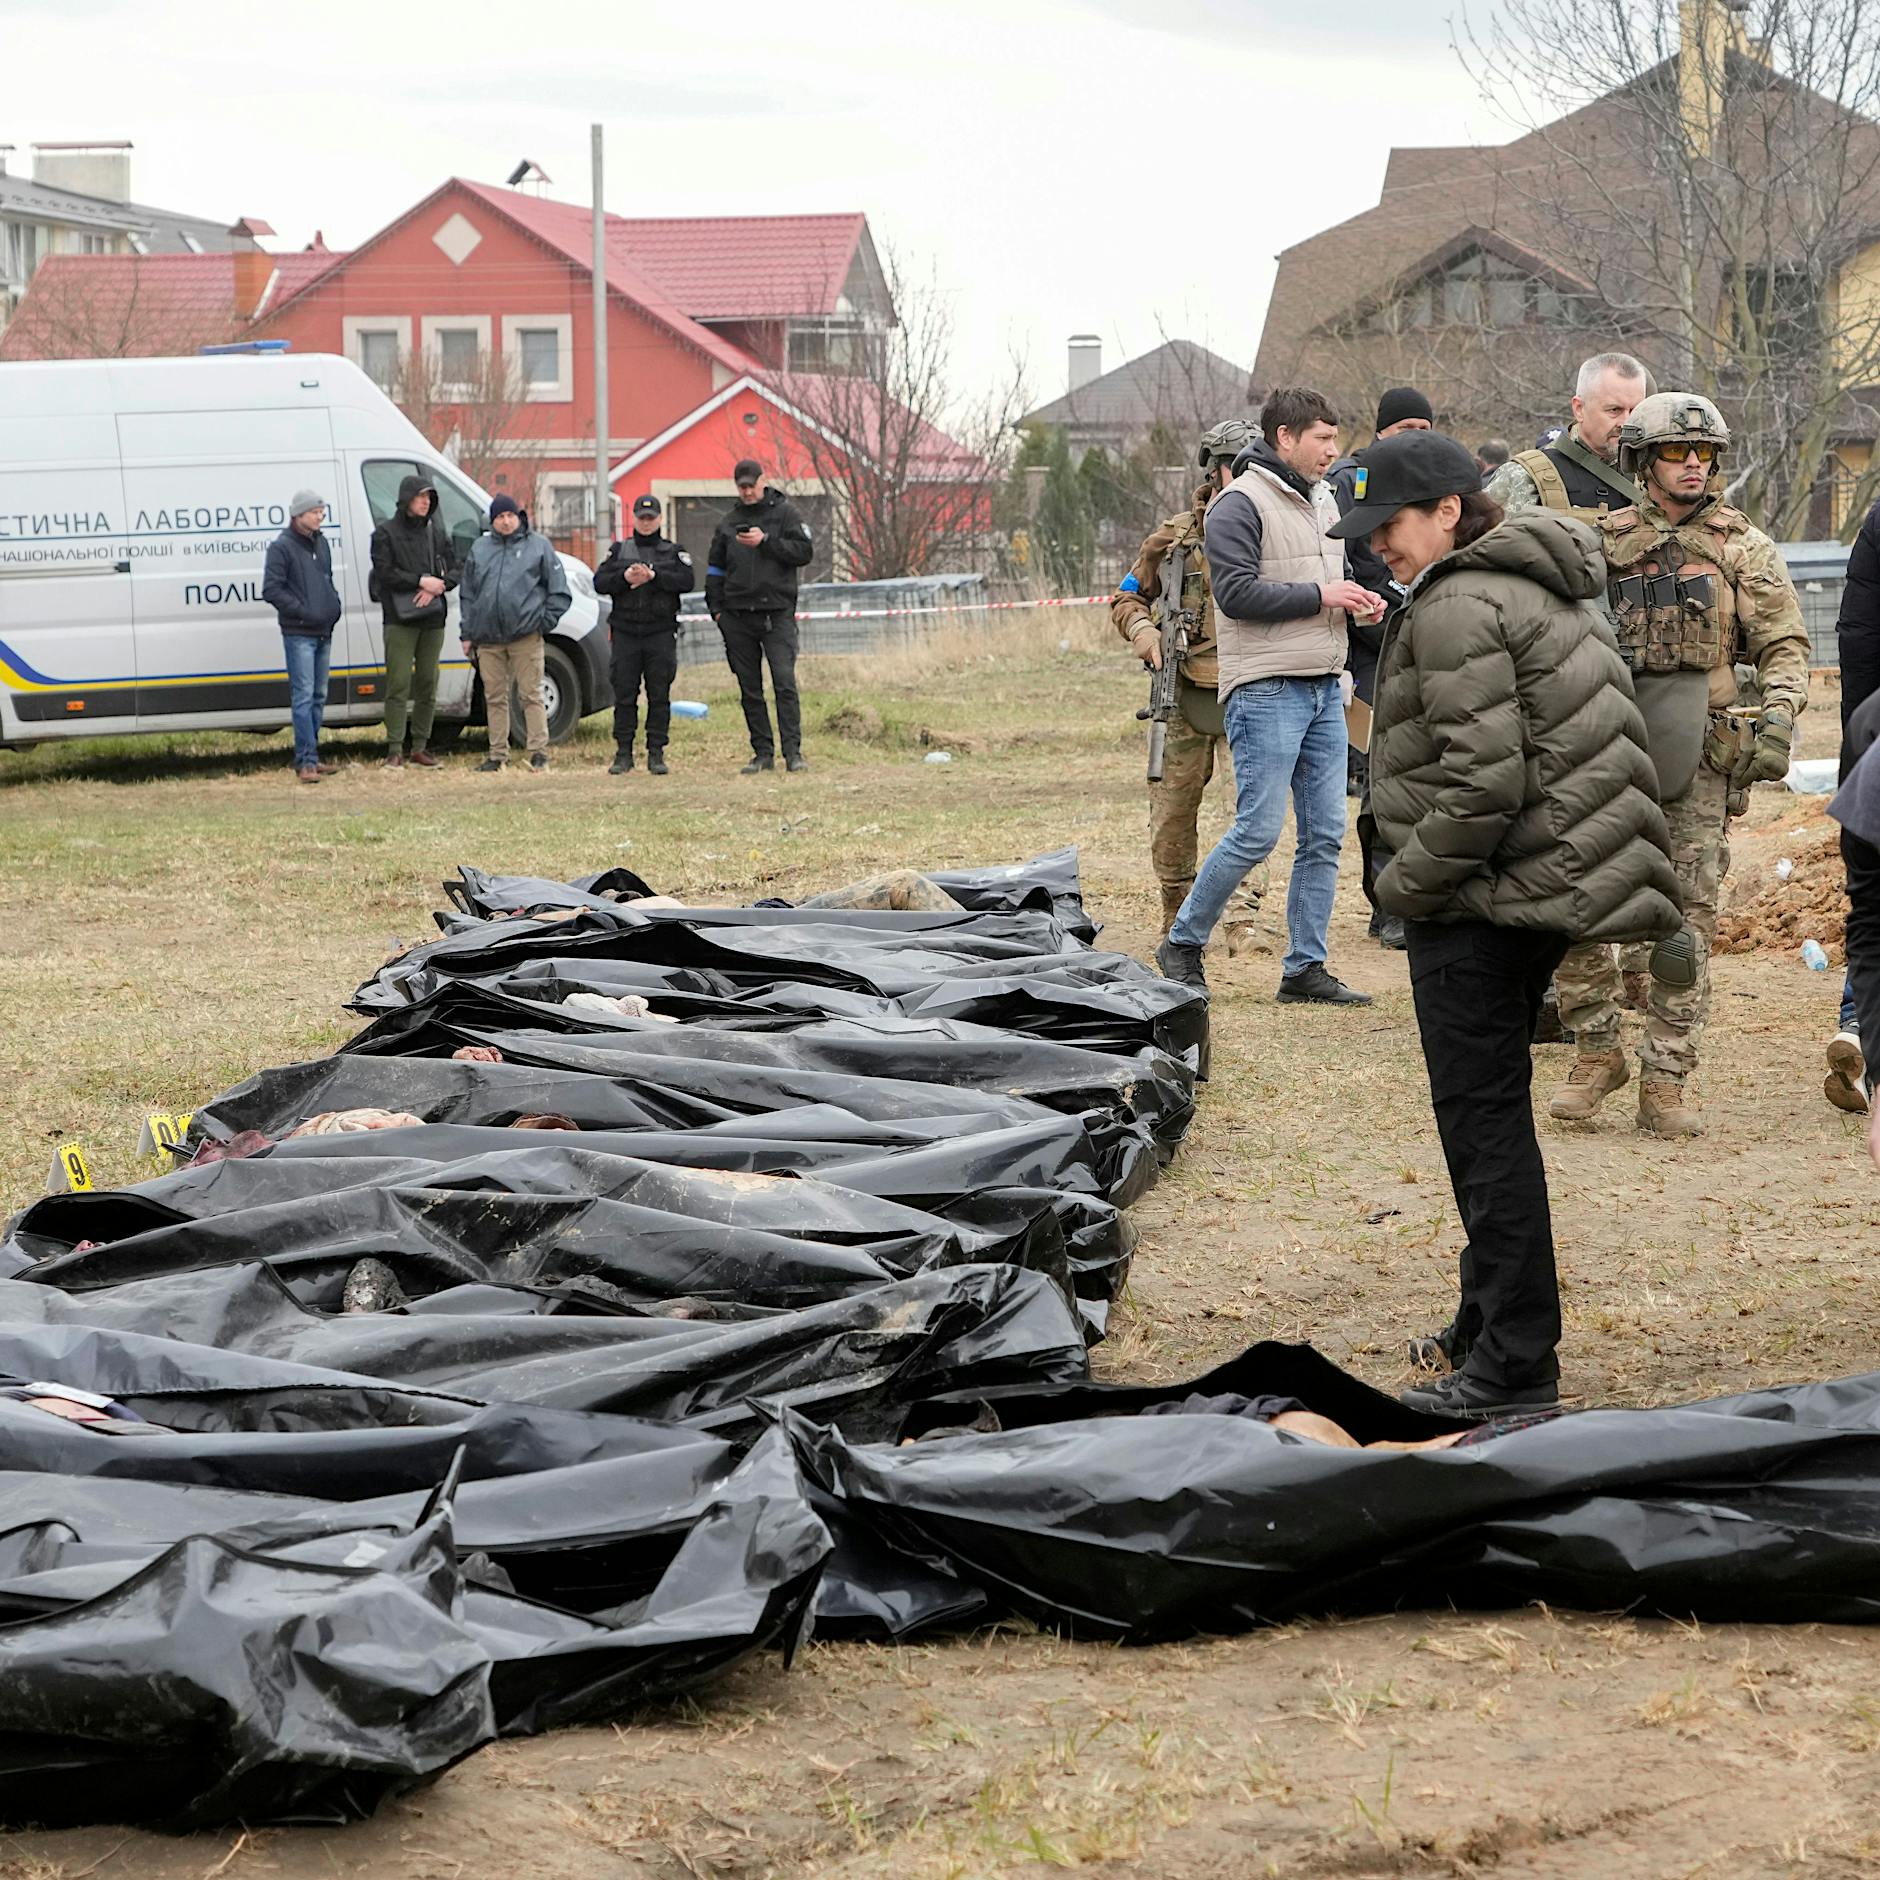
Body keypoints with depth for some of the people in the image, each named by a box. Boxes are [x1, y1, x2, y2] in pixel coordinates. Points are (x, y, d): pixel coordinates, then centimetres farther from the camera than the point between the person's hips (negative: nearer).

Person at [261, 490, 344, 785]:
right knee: (304, 696, -11)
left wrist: (334, 605, 9)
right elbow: (271, 590, -12)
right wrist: (303, 611, -17)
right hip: (298, 634, -8)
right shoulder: (282, 547, -8)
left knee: (318, 696, 11)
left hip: (323, 633, 8)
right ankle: (306, 760, -12)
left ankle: (309, 757, 19)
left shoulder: (321, 543, 15)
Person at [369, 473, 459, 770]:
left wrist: (436, 587, -10)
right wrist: (421, 581, -16)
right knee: (399, 684, -8)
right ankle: (394, 750, -7)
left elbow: (454, 568, 9)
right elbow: (384, 572, -9)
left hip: (432, 619, 5)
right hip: (400, 619, -5)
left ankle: (420, 747, 13)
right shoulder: (386, 532, 0)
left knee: (427, 685, 6)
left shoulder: (435, 531, 13)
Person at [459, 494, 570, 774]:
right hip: (487, 637, 3)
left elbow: (559, 592, 7)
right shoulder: (480, 548, 14)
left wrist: (545, 622, -2)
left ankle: (539, 752, -2)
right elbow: (468, 593, 17)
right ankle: (497, 754, 11)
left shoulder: (538, 546, 6)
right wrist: (467, 634, 11)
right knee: (495, 698, 6)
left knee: (531, 695, -5)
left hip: (526, 635, -3)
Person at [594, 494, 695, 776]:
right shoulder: (619, 551, 15)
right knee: (624, 695, 0)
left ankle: (656, 753, 4)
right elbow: (599, 582, 4)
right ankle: (623, 753, 6)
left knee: (659, 695, -1)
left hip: (661, 633, -1)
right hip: (625, 633, 1)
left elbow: (686, 581, -7)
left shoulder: (674, 552, 10)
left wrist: (653, 576, -17)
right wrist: (624, 577, -13)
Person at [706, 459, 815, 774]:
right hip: (738, 615, 4)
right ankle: (763, 752, 9)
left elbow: (804, 552, -7)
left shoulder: (784, 512, 3)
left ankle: (793, 751, -13)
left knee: (785, 682, -13)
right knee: (750, 689, 5)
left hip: (777, 613, -4)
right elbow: (715, 568, 19)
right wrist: (716, 608, 9)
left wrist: (766, 541, -15)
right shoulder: (730, 520, 14)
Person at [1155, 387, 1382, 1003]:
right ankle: (1181, 944, 6)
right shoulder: (1240, 505, -10)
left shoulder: (1324, 500, 17)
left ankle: (1305, 967, 11)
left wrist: (1359, 597, 8)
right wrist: (1318, 595, -15)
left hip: (1325, 689, 8)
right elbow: (1237, 593, -18)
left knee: (1324, 834, 5)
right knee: (1258, 831, -9)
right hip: (1266, 691, -8)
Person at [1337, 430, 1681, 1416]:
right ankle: (1491, 1323, 29)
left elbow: (1483, 781, -24)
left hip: (1481, 901, -10)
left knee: (1483, 1118, -5)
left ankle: (1515, 1363, -1)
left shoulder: (1459, 607, -17)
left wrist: (1407, 883, -12)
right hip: (1544, 886, 10)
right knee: (1488, 1112, 19)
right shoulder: (1547, 585, 16)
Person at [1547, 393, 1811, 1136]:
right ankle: (1597, 1052, 12)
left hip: (1698, 757, -2)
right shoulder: (1604, 542, 10)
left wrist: (1779, 713, -13)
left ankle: (1666, 1081, 4)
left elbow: (1785, 642, 3)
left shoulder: (1742, 545, 6)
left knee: (1685, 920, -2)